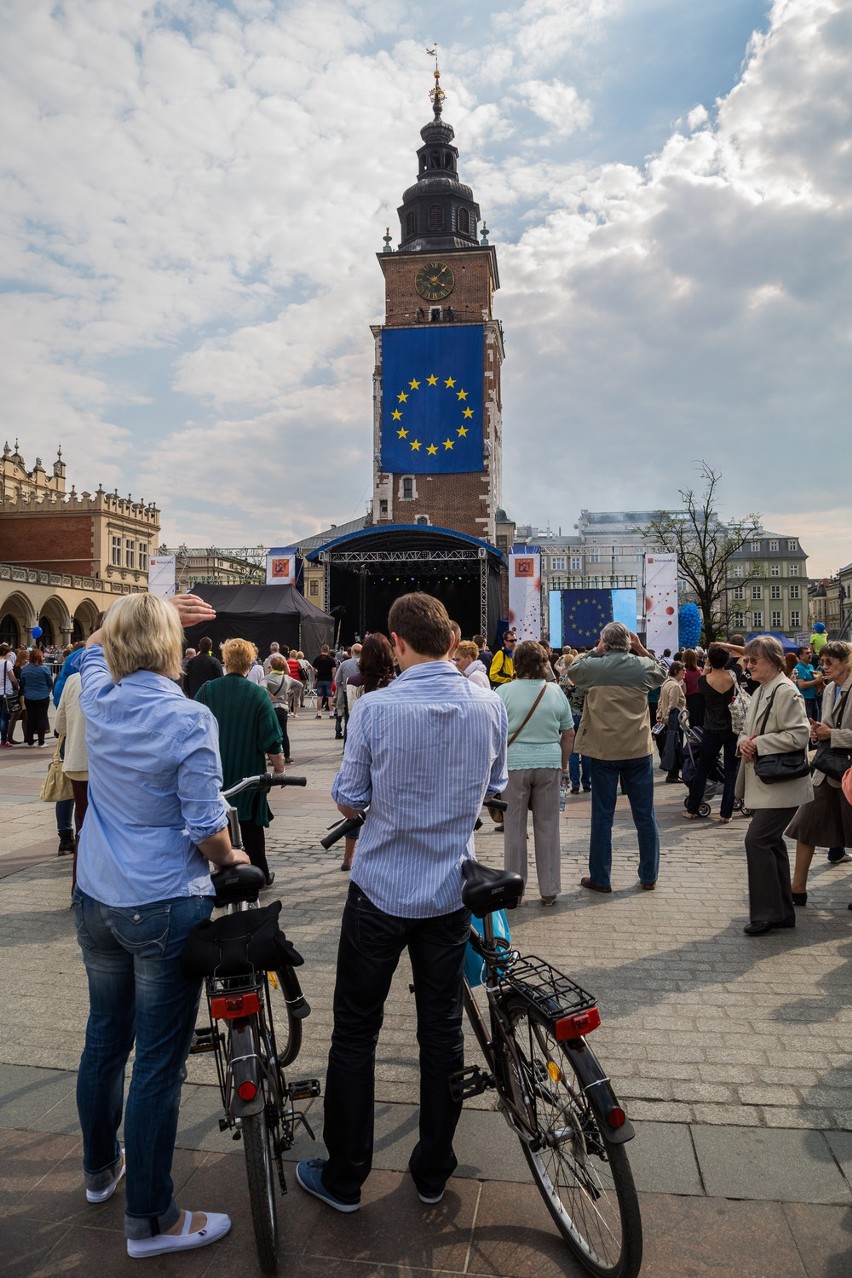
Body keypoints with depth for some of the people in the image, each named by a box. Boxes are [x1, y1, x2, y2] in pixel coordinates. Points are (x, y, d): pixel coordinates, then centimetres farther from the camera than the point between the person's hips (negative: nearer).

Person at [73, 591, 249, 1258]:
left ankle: (101, 1168, 45)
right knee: (159, 1061, 6)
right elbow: (206, 829, -18)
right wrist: (232, 859, 2)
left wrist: (157, 610, 13)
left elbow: (96, 645, 20)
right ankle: (151, 1220, 21)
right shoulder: (189, 719, -20)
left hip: (96, 901, 7)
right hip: (165, 908, -6)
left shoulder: (98, 698, -4)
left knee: (104, 1039, 24)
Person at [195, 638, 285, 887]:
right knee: (251, 827, 12)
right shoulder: (258, 695, -11)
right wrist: (278, 764, 4)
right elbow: (271, 740, -10)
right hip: (248, 772, -1)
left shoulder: (206, 690, -7)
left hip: (214, 775, 1)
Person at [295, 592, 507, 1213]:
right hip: (451, 893, 3)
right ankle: (433, 1172, 31)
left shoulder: (376, 708, -18)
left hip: (381, 889, -3)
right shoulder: (490, 705, -7)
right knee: (443, 1029, 16)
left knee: (356, 1031, 13)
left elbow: (349, 801, -9)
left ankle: (344, 1178, 26)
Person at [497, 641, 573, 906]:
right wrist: (563, 764, 19)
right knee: (548, 827, 10)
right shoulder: (556, 692, 3)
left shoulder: (504, 691, -6)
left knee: (514, 827, 8)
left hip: (514, 763, -2)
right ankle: (549, 890, 17)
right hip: (549, 763, 2)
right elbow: (569, 734, 8)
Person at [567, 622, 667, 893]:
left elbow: (573, 671, 13)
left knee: (602, 815, 7)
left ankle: (600, 878, 13)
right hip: (638, 750, 1)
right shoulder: (642, 666, -4)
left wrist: (595, 651, 8)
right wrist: (641, 649, 10)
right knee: (644, 815, 11)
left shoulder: (593, 666, -8)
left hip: (603, 751, -1)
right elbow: (662, 673, 18)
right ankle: (649, 876, 20)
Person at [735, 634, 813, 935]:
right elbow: (747, 730, 20)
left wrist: (758, 743, -19)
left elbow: (799, 735, -22)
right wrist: (744, 742, -3)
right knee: (771, 843, 14)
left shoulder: (785, 691, -15)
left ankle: (766, 913, 1)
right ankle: (782, 912, 25)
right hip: (763, 783, 10)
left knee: (757, 840, -11)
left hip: (781, 785, -10)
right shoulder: (760, 692, 15)